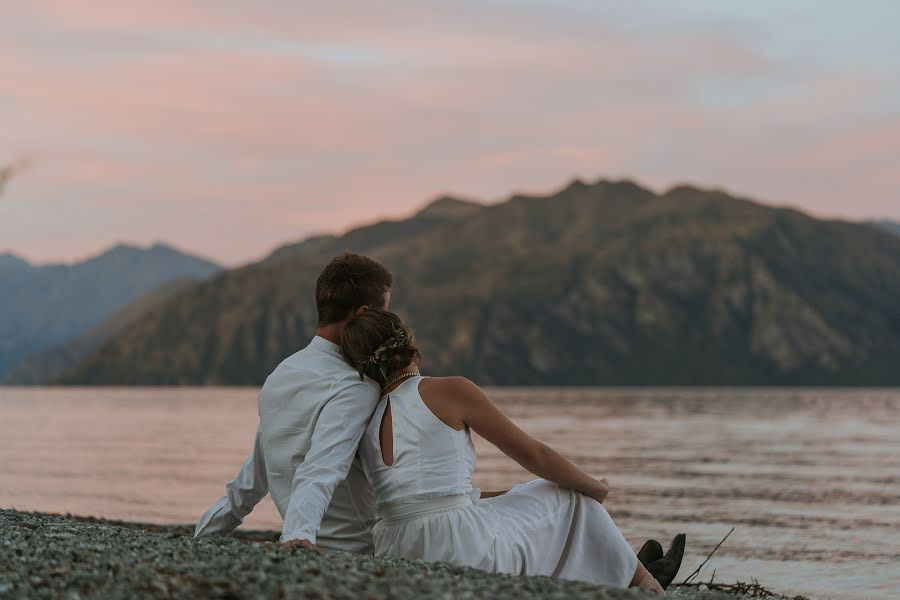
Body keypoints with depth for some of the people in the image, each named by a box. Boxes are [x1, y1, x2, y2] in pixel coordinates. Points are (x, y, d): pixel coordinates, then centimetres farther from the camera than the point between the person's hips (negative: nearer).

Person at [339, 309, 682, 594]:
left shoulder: (367, 426, 12)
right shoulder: (449, 391, -7)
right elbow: (533, 454, 1)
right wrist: (595, 487, 16)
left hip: (399, 567, 7)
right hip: (463, 553, -7)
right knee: (569, 496, 19)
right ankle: (640, 580, 33)